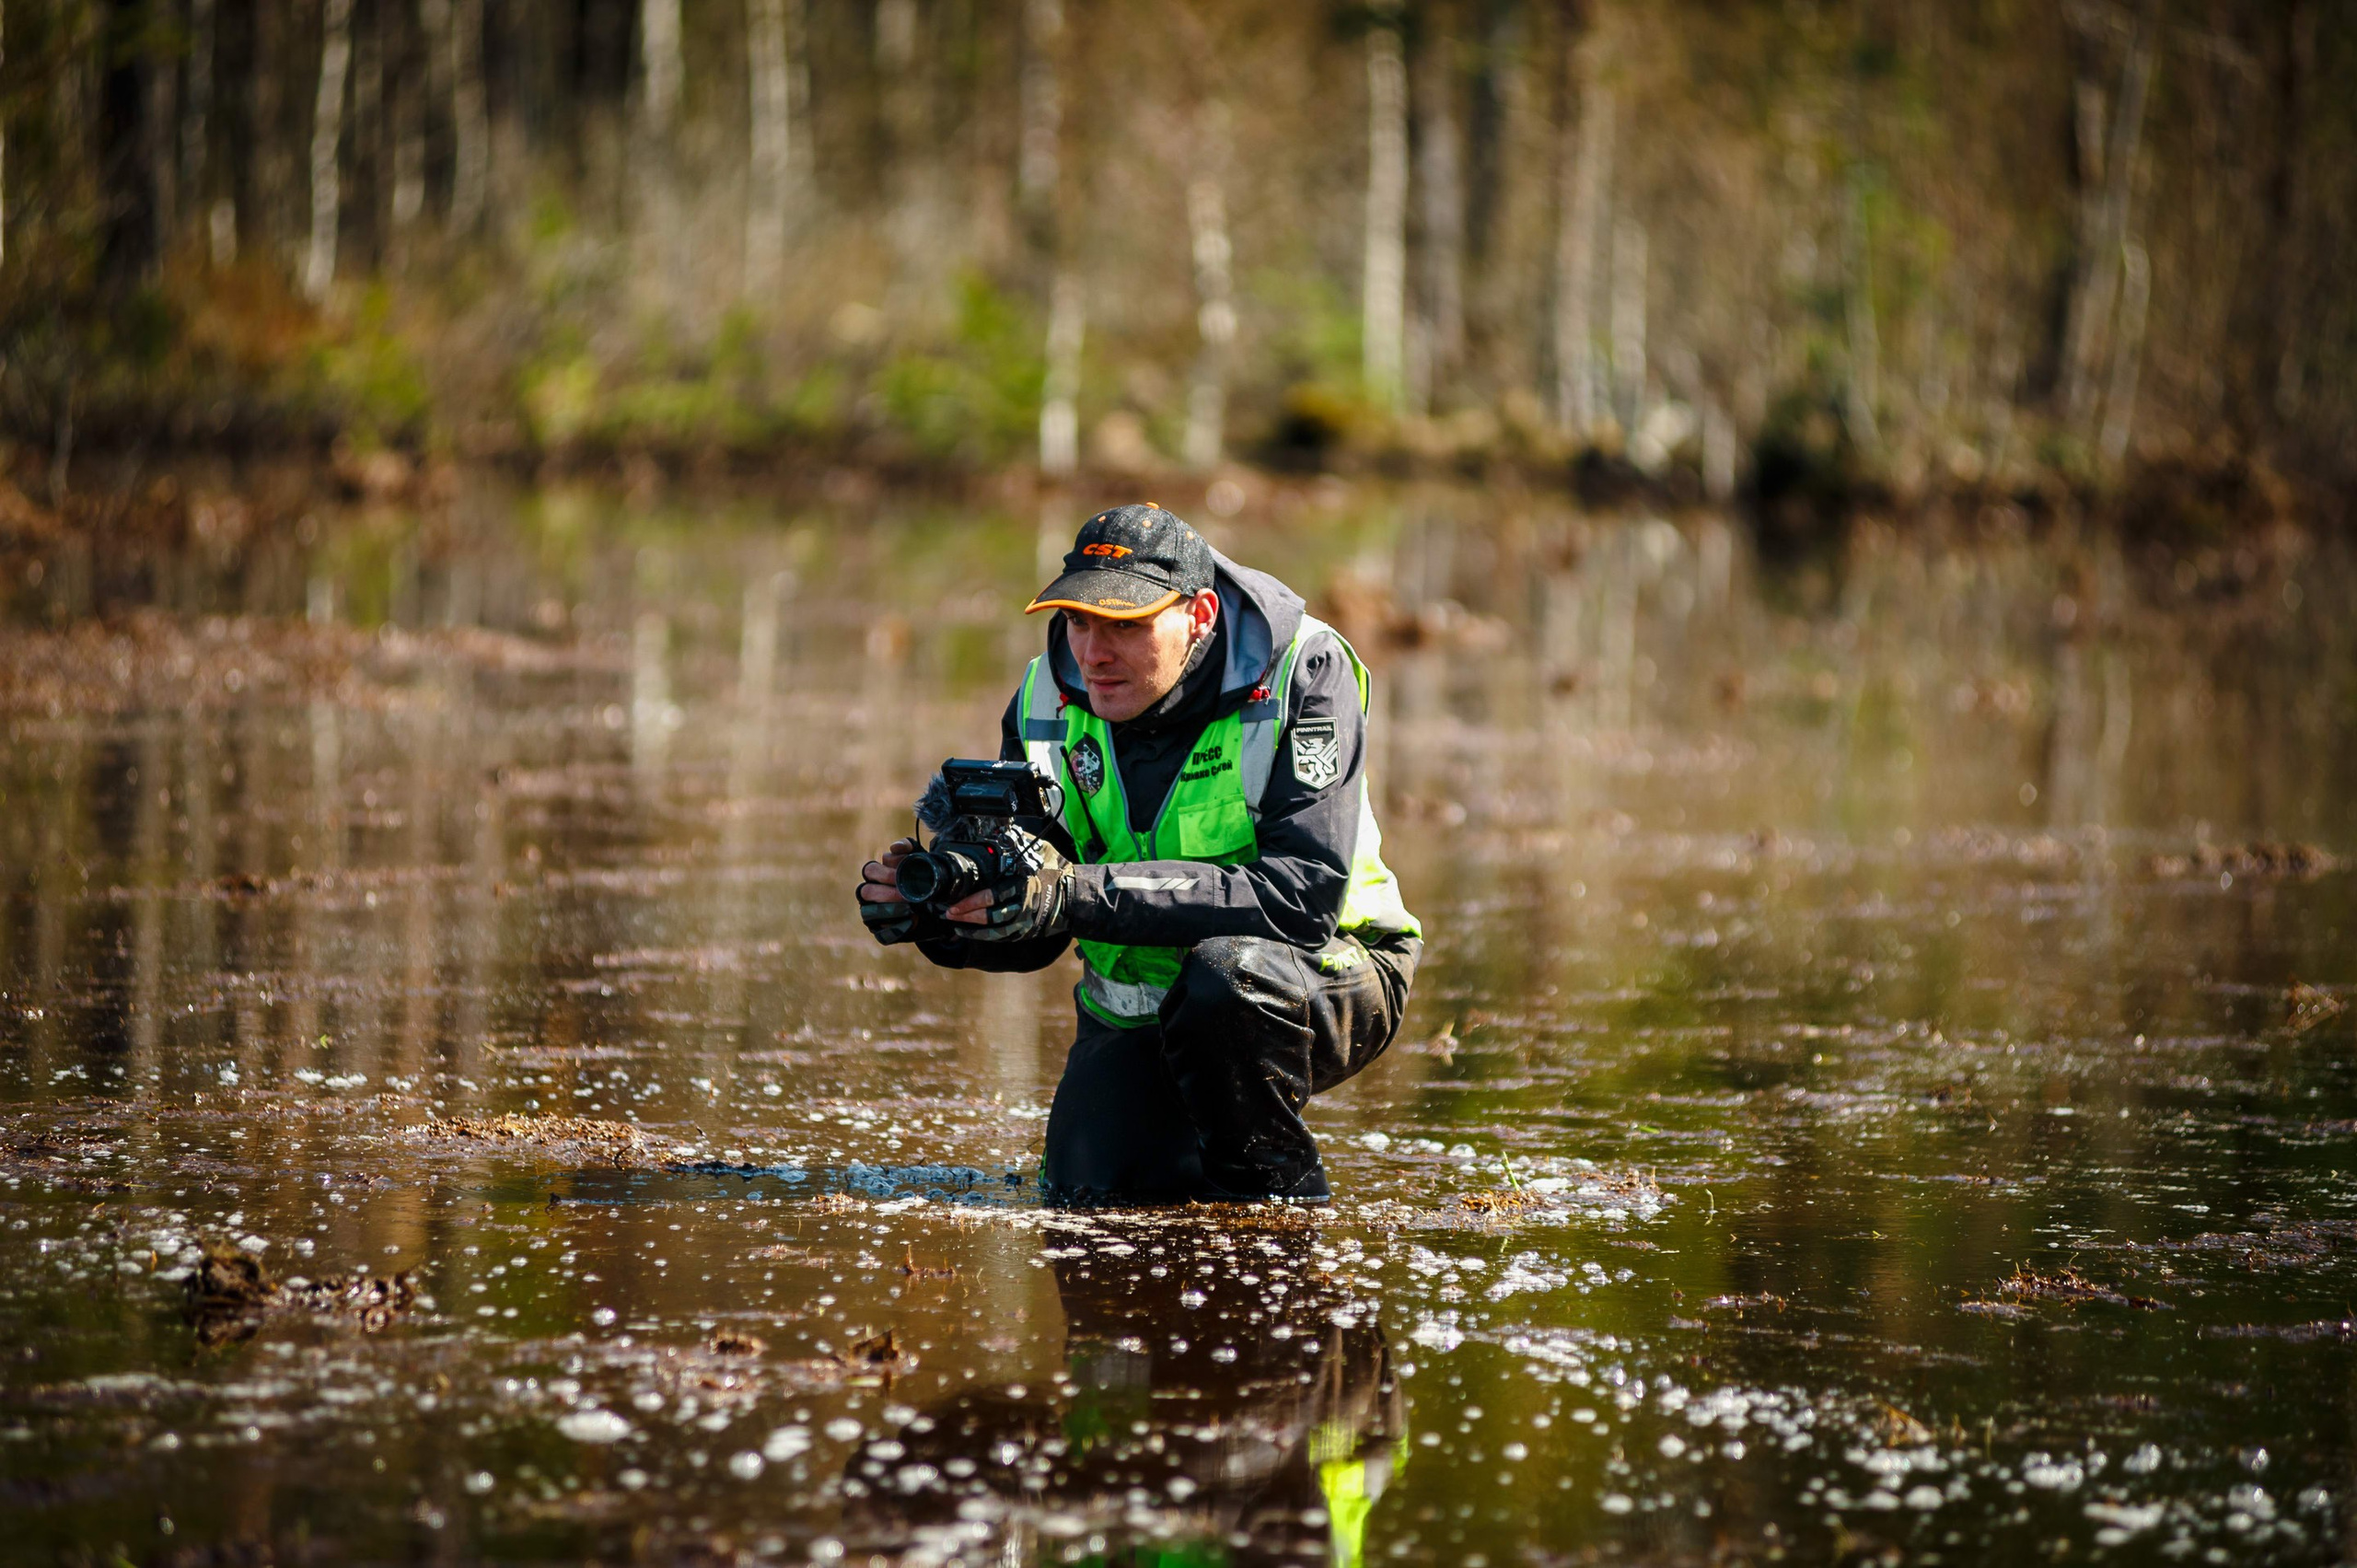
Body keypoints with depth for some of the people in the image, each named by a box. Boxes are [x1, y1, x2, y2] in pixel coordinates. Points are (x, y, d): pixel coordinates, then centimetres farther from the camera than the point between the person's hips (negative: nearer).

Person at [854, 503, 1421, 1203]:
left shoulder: (1303, 673, -22)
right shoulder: (1049, 700, -7)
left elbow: (1304, 894, -34)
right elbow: (1030, 931, -3)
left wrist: (1084, 893, -41)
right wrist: (930, 913, -28)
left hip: (1320, 979, -4)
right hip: (1142, 1004, 4)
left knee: (1230, 973, -36)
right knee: (1089, 1186, -17)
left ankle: (1281, 1197, -11)